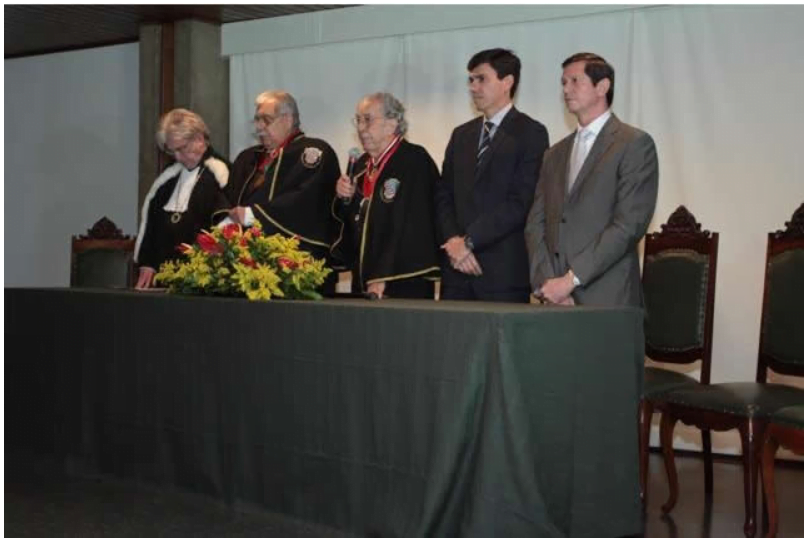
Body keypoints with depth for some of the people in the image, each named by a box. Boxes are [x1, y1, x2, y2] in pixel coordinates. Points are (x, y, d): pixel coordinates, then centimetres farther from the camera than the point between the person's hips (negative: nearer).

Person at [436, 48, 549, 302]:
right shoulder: (461, 135, 18)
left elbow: (520, 202, -11)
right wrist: (453, 241, -4)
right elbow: (443, 196, 13)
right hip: (457, 270, 5)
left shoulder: (530, 133, -1)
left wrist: (469, 241, -12)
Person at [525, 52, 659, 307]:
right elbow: (536, 224, 10)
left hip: (607, 300, -5)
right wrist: (546, 284, -5)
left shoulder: (635, 144, -2)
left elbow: (629, 224, -11)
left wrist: (571, 279, -14)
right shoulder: (555, 155, 17)